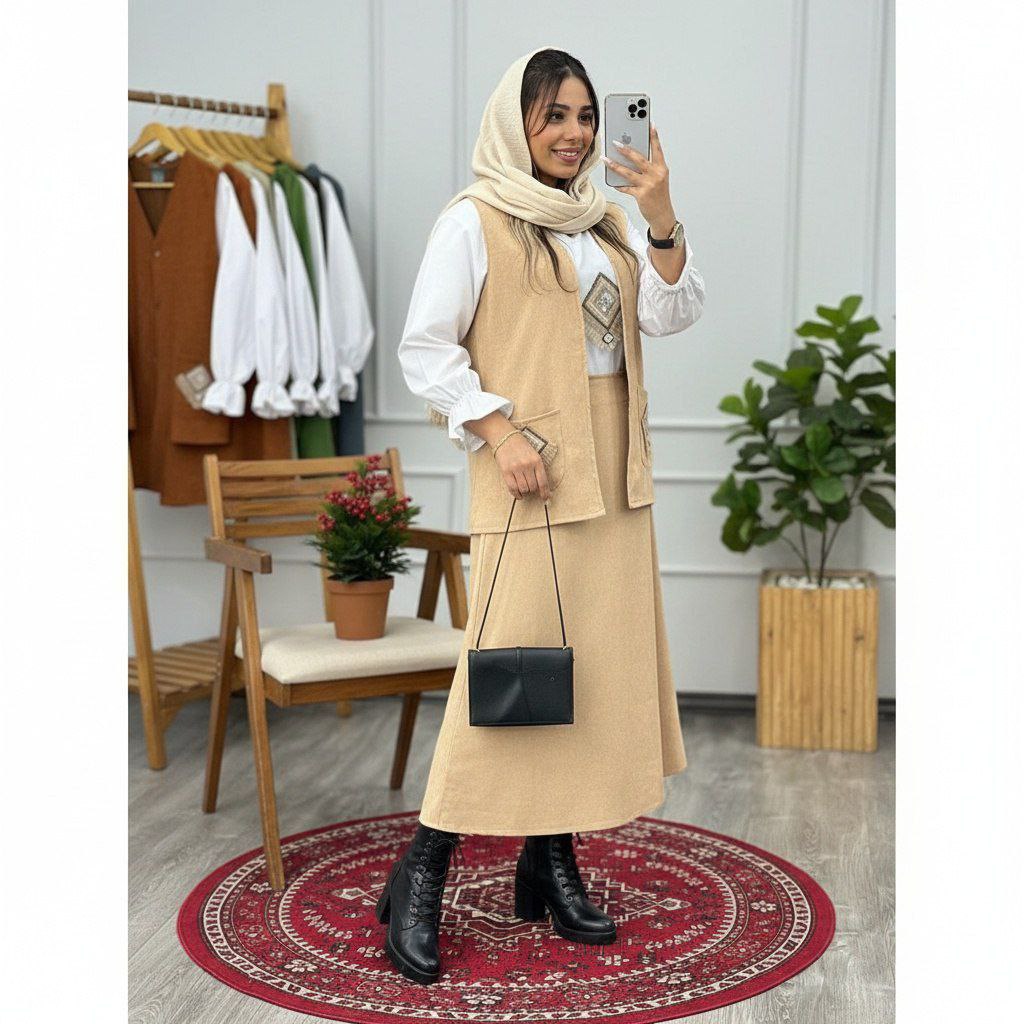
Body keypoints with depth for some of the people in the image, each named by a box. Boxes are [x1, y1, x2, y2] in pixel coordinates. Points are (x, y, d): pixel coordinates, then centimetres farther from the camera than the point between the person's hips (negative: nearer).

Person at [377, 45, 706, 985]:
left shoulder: (608, 221, 15)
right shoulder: (475, 221, -3)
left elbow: (673, 316, 5)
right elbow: (424, 346, -7)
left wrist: (663, 218, -8)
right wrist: (499, 430, -16)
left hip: (614, 475, 7)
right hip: (530, 475, -7)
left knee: (598, 662, 8)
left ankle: (552, 862, 20)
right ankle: (422, 877, 3)